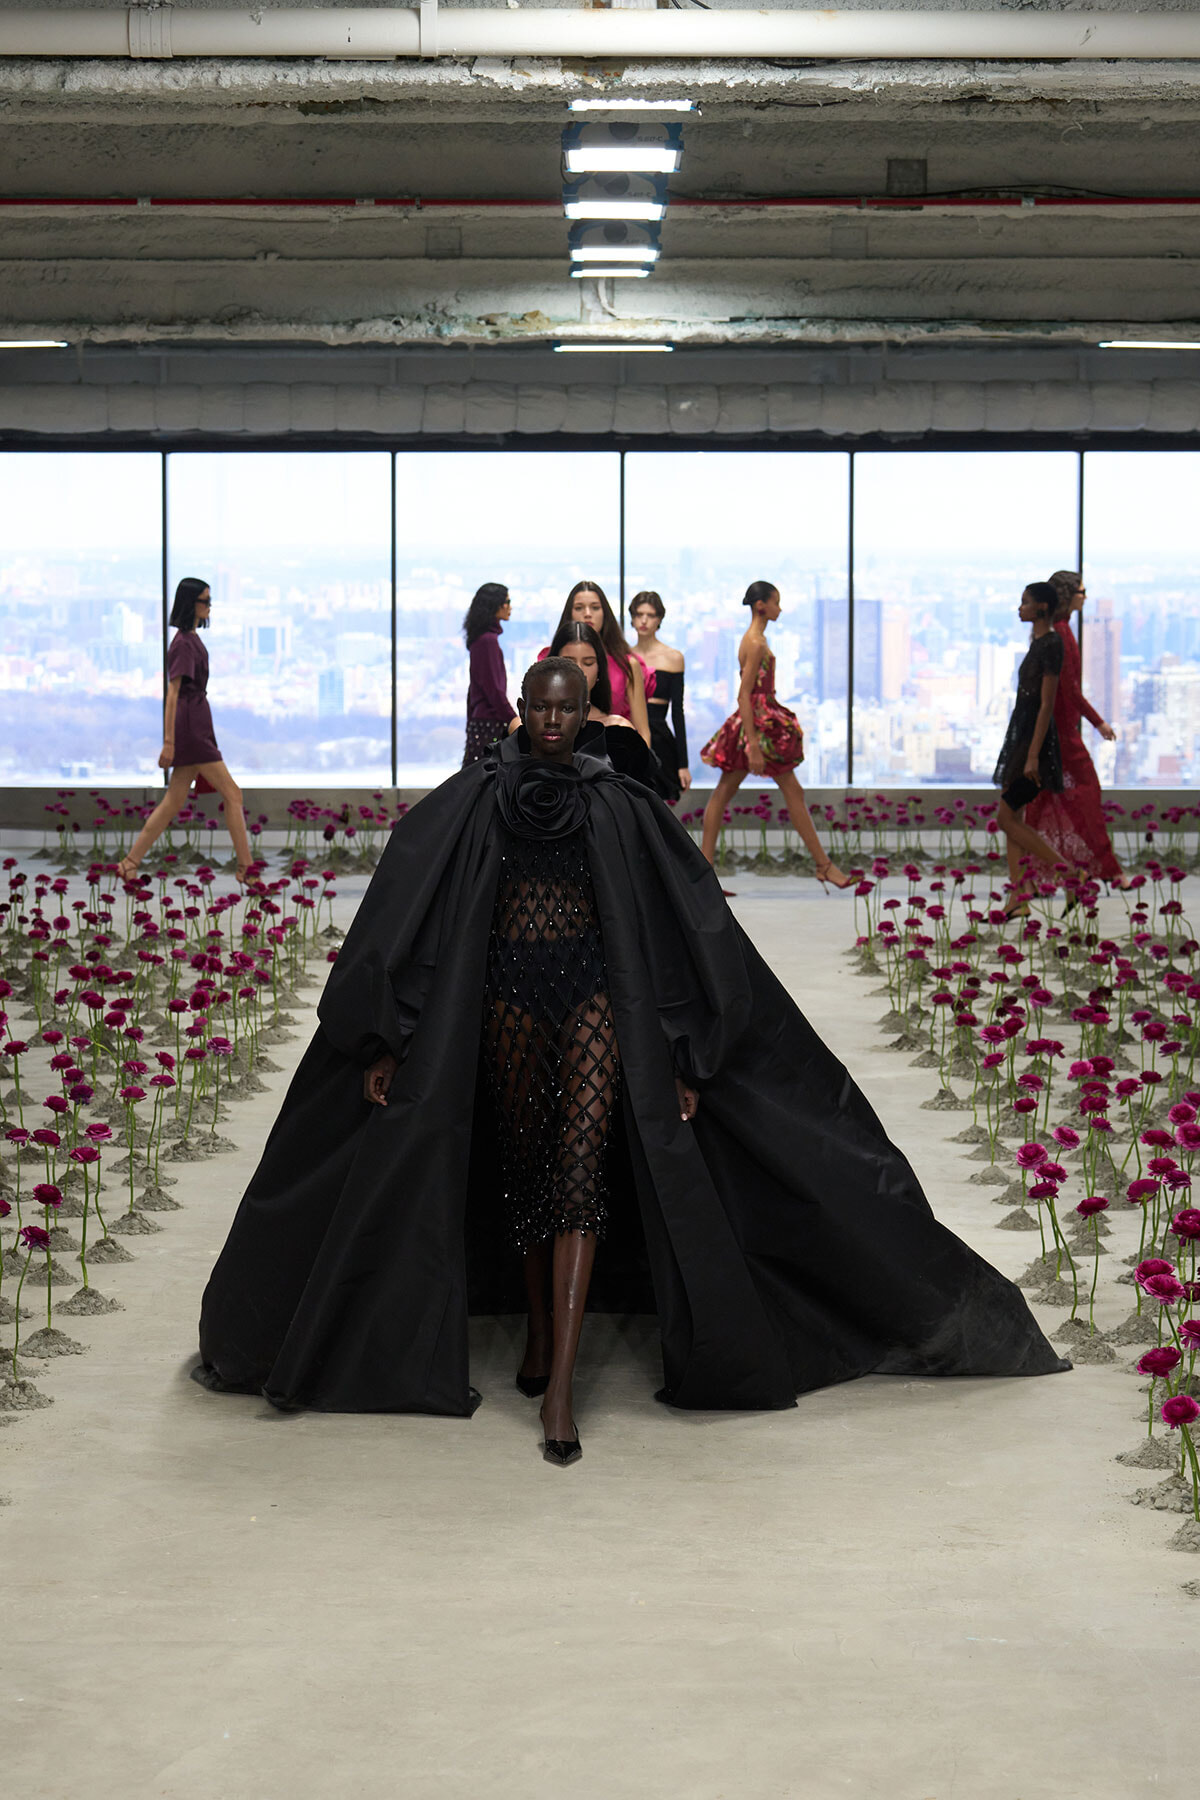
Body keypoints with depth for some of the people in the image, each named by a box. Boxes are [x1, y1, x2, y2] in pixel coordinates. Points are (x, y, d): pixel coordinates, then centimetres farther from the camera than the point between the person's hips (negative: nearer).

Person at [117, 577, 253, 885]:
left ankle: (130, 863, 10)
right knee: (232, 794, -6)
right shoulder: (184, 643, -13)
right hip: (189, 729, -10)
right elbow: (173, 692, -17)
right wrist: (168, 741, -20)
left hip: (195, 728, 10)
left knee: (174, 801, 9)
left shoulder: (191, 639, 17)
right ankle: (246, 867, -3)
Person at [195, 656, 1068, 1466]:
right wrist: (386, 1042, -6)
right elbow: (404, 911, -1)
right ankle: (539, 1332, 34)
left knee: (581, 1170, -12)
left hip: (595, 993, -1)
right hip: (507, 992, 1)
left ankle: (560, 1384, -15)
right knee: (521, 1167, 11)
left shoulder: (620, 804, 0)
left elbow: (688, 919, 1)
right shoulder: (475, 799, 0)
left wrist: (685, 1055, -3)